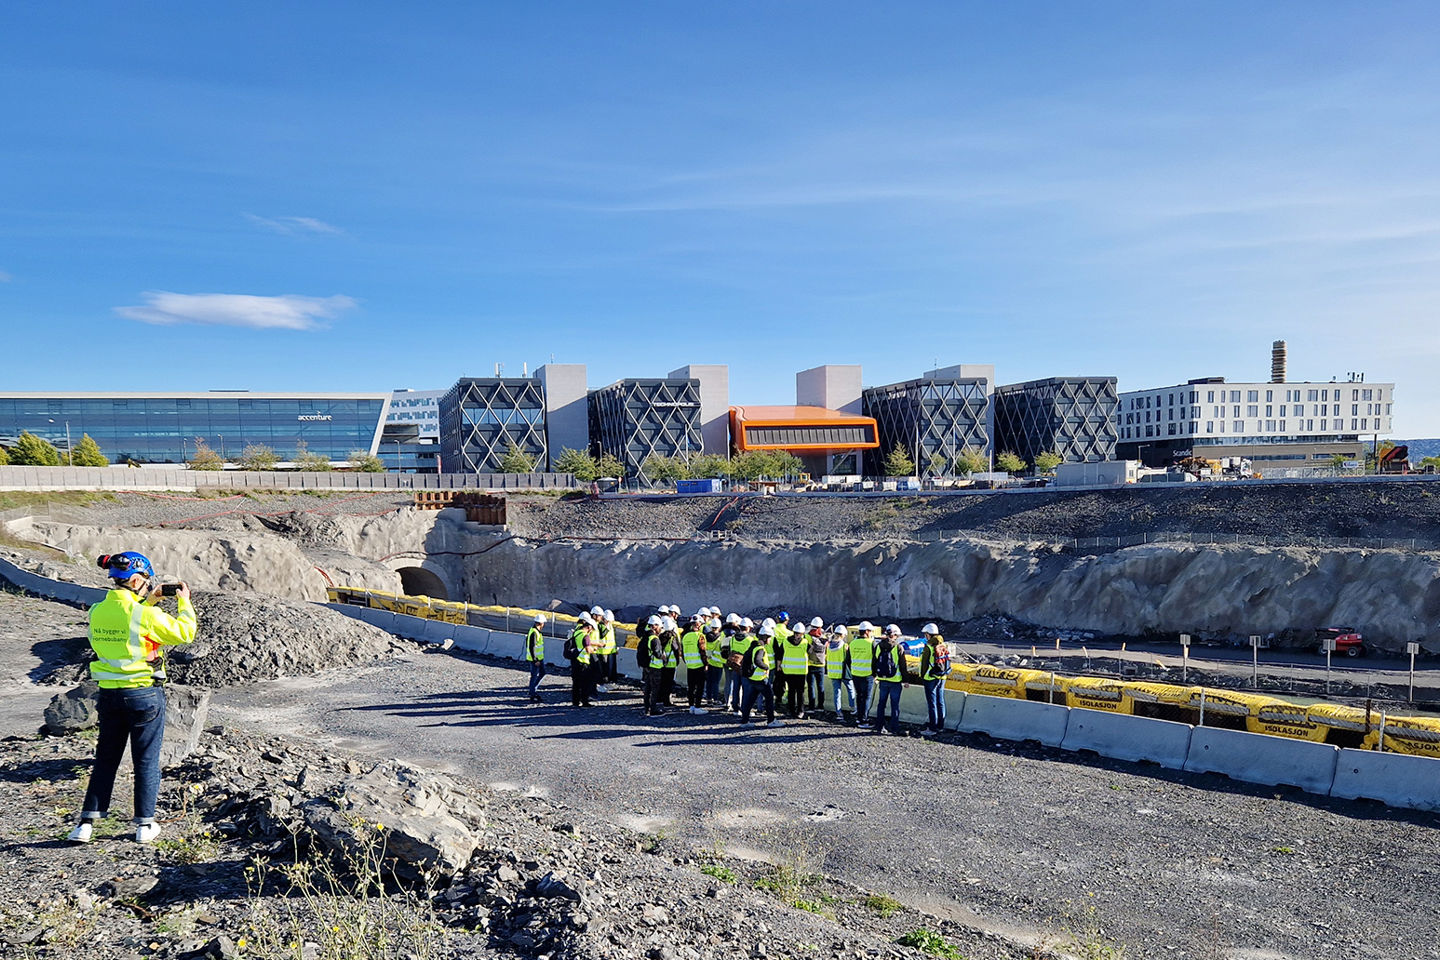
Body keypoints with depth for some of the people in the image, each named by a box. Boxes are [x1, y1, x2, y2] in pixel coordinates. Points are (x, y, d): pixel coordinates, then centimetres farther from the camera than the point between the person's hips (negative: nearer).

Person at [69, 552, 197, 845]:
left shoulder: (98, 611, -1)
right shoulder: (146, 614, -18)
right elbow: (185, 633, -8)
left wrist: (149, 601, 18)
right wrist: (184, 602, 5)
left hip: (109, 694, 5)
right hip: (144, 693, -5)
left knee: (105, 759, 17)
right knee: (146, 761, 7)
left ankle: (87, 822, 15)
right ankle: (145, 825, 15)